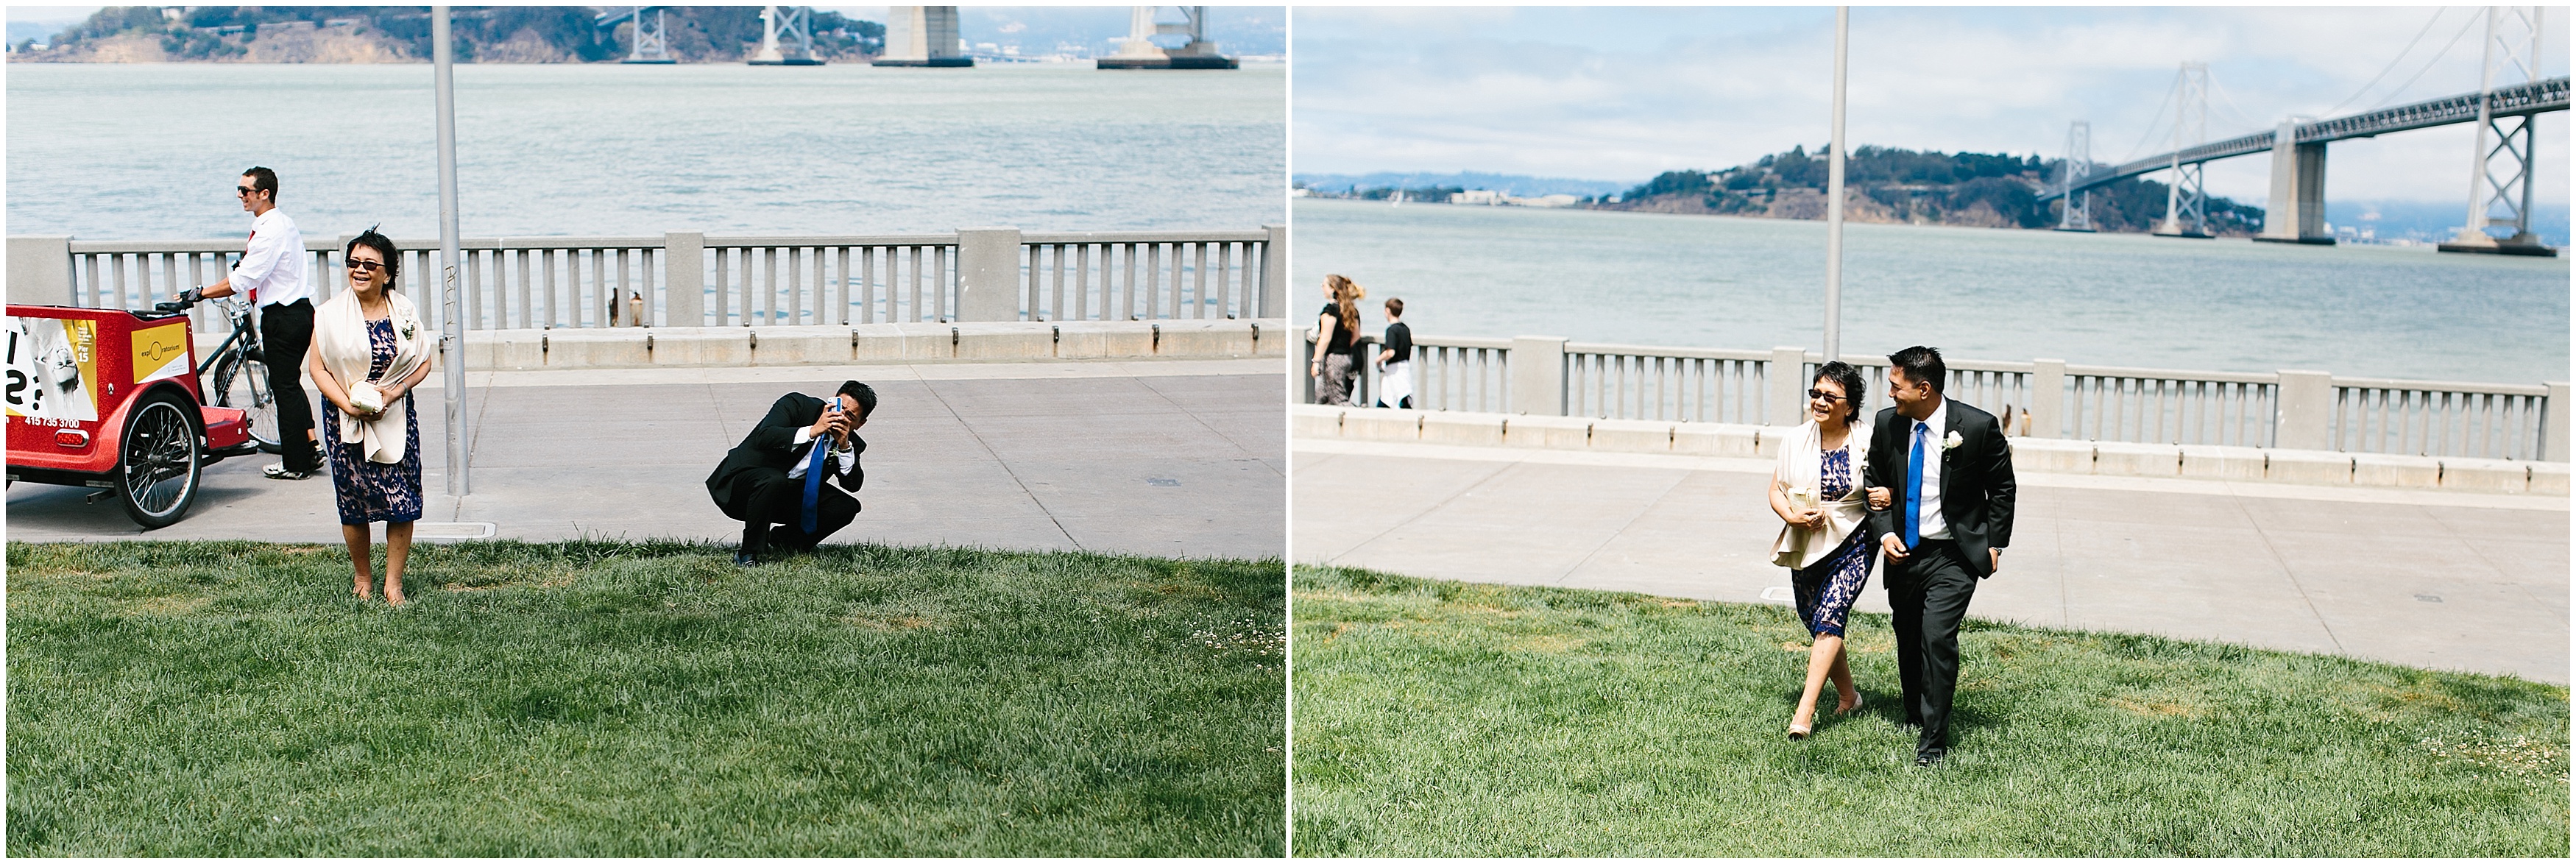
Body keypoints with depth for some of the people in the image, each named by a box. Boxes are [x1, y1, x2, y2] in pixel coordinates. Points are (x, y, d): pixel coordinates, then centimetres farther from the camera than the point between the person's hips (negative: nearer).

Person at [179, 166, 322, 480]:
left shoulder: (270, 230, -19)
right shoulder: (281, 223, 12)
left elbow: (241, 281, -22)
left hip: (283, 318, -10)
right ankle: (311, 447, 18)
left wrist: (198, 294, -18)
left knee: (284, 386, -1)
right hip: (299, 311, 10)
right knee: (290, 384, 18)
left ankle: (295, 464, 6)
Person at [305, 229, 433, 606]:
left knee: (402, 503, -4)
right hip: (345, 420, -1)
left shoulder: (405, 312, 3)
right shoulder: (330, 314, -2)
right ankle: (362, 578, 22)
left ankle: (393, 583, 7)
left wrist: (395, 391, -13)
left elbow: (423, 363, 5)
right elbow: (317, 367, -3)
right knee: (353, 503, 3)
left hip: (395, 417, 1)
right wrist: (348, 404, -15)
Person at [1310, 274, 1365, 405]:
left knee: (1339, 399, -7)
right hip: (1347, 357, 9)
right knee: (1322, 399, 15)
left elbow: (1326, 338, -18)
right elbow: (1356, 336, 16)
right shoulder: (1351, 309, 11)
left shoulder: (1331, 308, -13)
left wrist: (1316, 361, -17)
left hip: (1333, 358, -9)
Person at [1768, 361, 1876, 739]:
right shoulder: (1798, 441, 1)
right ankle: (1848, 697, 36)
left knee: (1829, 616, -19)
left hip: (1853, 546, -4)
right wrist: (1791, 515, -12)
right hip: (1806, 547, 5)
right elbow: (1776, 490, 8)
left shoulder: (1866, 445, -8)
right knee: (1817, 624, 13)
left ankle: (1804, 714, -23)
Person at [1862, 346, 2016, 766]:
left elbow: (2002, 488, 0)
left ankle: (1933, 739, -6)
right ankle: (1914, 714, 40)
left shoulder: (1978, 427, -13)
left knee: (1937, 636, -17)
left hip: (1953, 557, -4)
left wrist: (1995, 543, -3)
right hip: (1903, 553, 5)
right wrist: (1885, 532, -3)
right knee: (1907, 640, 16)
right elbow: (1875, 482, 10)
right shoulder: (1887, 423, -3)